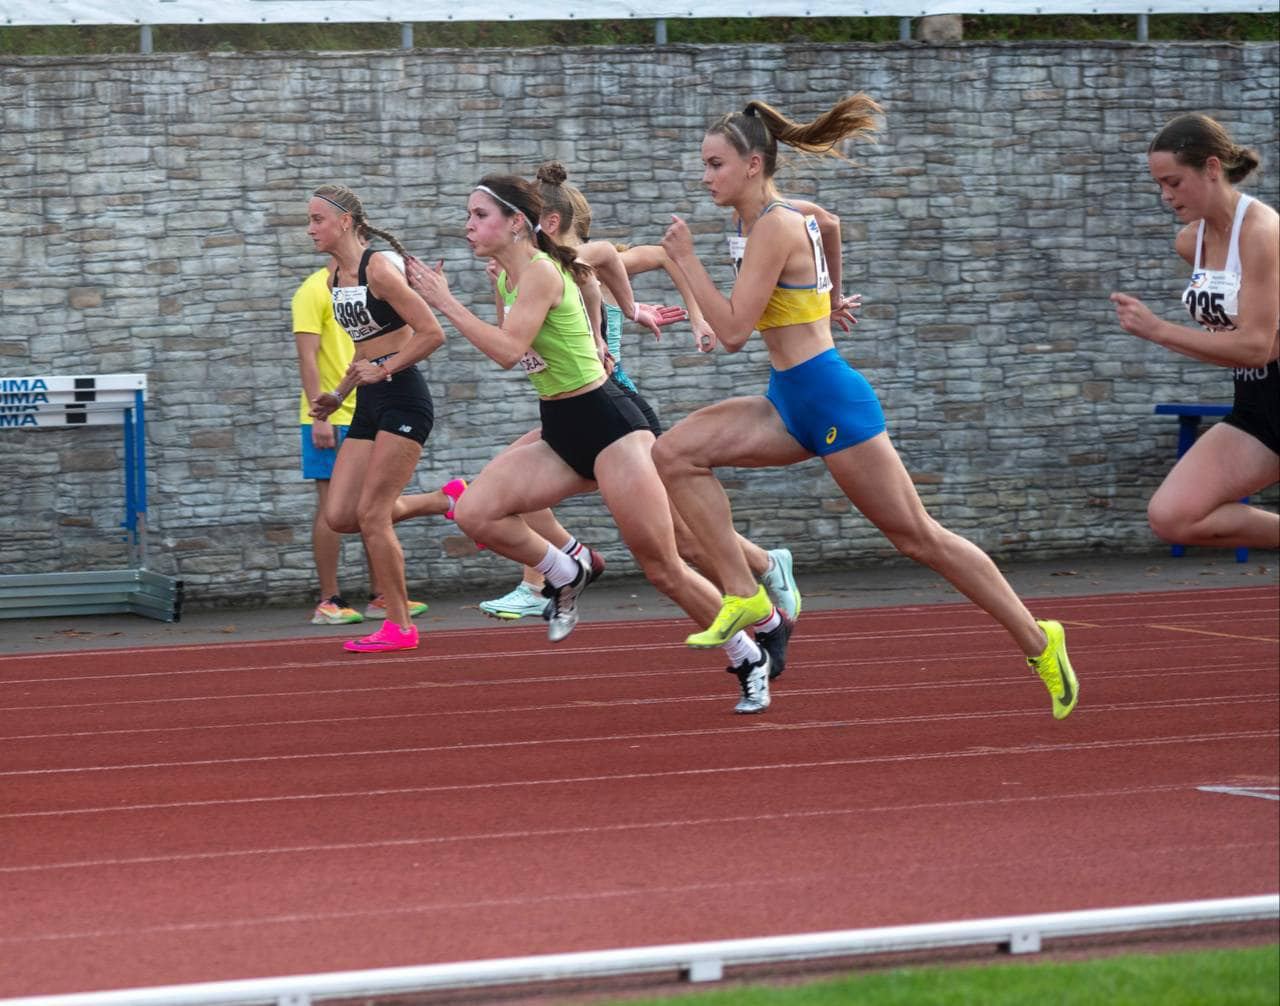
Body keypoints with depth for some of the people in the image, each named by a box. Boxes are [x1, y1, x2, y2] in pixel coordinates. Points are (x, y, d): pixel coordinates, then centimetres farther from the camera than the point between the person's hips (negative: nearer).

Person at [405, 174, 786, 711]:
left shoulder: (539, 271, -17)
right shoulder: (506, 277, 10)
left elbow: (509, 349, -29)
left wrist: (445, 302, -24)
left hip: (607, 425, -8)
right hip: (561, 433, 8)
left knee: (663, 570, -4)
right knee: (474, 511, -13)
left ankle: (750, 656, 12)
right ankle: (564, 573, 8)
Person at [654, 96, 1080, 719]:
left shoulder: (774, 227, -18)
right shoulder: (771, 218, 10)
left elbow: (733, 331, -22)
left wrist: (685, 258, -15)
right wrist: (830, 299, 39)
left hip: (828, 399, -9)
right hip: (790, 401, 10)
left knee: (918, 536, -1)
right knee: (675, 454, -5)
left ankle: (1038, 641, 9)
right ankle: (742, 595, -6)